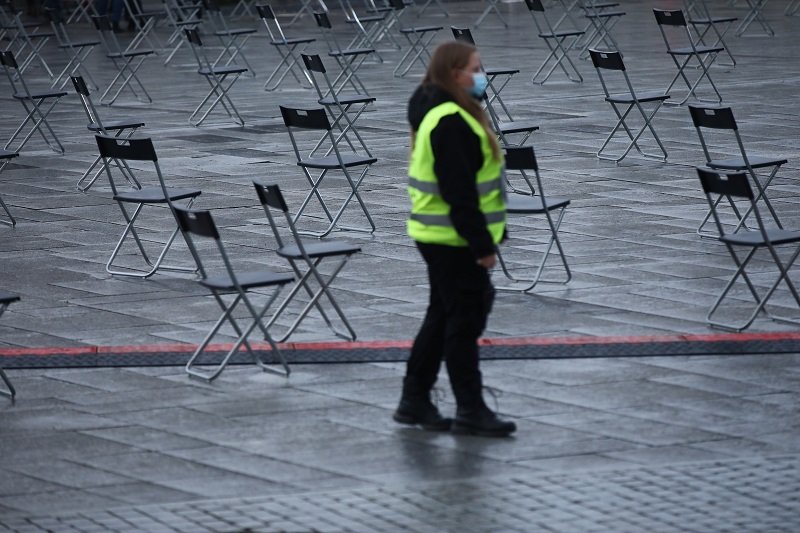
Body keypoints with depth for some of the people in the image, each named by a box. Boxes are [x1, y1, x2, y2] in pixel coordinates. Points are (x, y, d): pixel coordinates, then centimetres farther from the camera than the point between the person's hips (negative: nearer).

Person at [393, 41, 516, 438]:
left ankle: (415, 401, 23)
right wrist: (481, 244, -22)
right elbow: (459, 192, -24)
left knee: (443, 316, 16)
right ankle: (470, 410, 3)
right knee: (465, 319, -3)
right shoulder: (450, 123, -21)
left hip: (438, 237, 11)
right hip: (453, 240, -11)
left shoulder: (441, 114, 13)